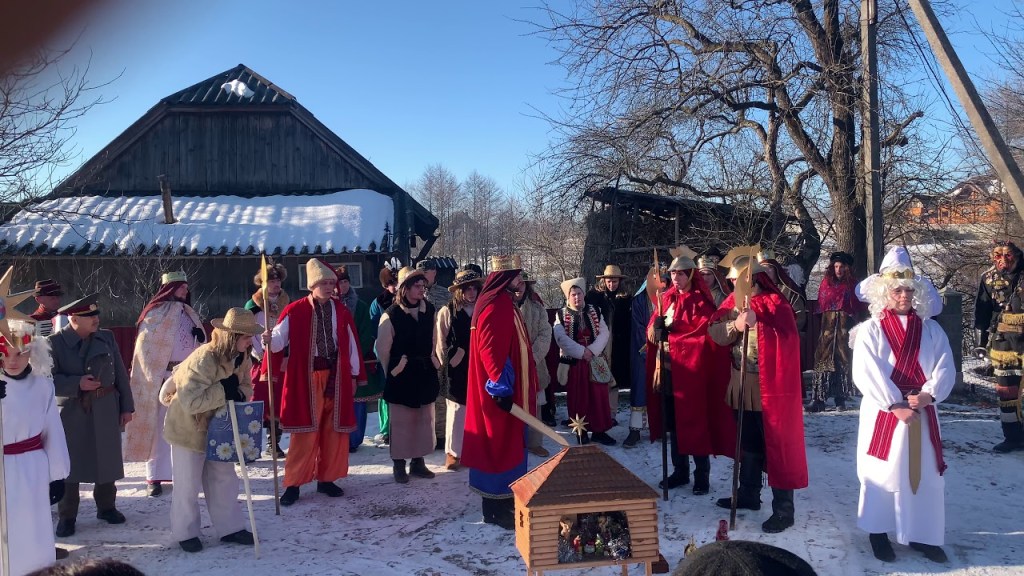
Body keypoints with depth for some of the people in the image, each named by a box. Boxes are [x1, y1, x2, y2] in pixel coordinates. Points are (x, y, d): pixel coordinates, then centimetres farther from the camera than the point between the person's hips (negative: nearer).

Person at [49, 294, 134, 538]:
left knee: (107, 460, 12)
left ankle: (106, 507, 30)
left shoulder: (106, 338, 3)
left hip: (105, 410, 3)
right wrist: (77, 383, -22)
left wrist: (126, 406, 4)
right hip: (71, 412, -3)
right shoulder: (55, 342, -9)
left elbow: (120, 374, 5)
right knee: (70, 463, 4)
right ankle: (66, 516, 17)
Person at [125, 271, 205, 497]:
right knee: (159, 427, -3)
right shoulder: (155, 313, -6)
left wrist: (200, 335, 0)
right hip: (161, 378, -6)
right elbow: (144, 348, -9)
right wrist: (156, 378, -15)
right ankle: (155, 477, 1)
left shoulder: (189, 314, 14)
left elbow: (199, 344, 23)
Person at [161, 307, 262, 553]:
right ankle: (185, 533, 21)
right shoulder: (204, 359, -31)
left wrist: (238, 393, -20)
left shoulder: (242, 358, -8)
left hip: (218, 428, 7)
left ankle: (230, 528, 22)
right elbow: (191, 401, -36)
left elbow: (246, 387, 3)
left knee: (225, 479, 11)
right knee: (188, 484, 5)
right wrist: (224, 390, -35)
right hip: (188, 427, -7)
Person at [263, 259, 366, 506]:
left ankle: (326, 479, 22)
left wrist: (355, 375, 9)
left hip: (336, 377, 4)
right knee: (305, 432, -1)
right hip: (306, 379, -4)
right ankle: (293, 483, 11)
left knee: (333, 430, 9)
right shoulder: (295, 311, -6)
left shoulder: (341, 311, 6)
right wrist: (269, 341, -35)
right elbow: (280, 338, -12)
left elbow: (351, 344, 9)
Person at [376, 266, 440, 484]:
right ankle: (399, 464, 16)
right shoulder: (391, 315, -12)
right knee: (401, 421, 4)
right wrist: (392, 372, 4)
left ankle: (418, 461, 23)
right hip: (402, 374, -5)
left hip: (426, 372, 5)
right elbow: (383, 349, -5)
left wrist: (433, 363, 10)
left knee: (424, 419, 11)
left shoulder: (429, 310, 3)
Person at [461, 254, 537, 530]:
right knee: (499, 443, -2)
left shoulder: (504, 302, 13)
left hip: (508, 386, 11)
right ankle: (495, 508, 7)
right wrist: (501, 387, -28)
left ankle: (503, 497, 28)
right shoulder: (494, 306, -19)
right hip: (500, 390, -11)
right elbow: (491, 351, -26)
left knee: (506, 442, 17)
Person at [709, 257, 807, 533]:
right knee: (748, 443, 18)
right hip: (743, 385, 7)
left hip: (770, 386, -7)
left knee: (777, 444, -1)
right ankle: (749, 494, 33)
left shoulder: (775, 303, -12)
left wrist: (757, 321, -32)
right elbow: (715, 331, -2)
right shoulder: (733, 302, 7)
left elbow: (787, 339, -24)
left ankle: (783, 509, 6)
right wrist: (735, 325, -20)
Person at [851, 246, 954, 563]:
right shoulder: (871, 329, -5)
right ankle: (878, 532, 17)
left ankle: (922, 534, 23)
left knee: (925, 473, 9)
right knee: (883, 472, 3)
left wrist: (928, 395, -18)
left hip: (923, 413, 4)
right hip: (883, 414, -3)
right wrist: (896, 405, -19)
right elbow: (866, 374, -14)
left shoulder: (931, 329, 6)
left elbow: (945, 368, -1)